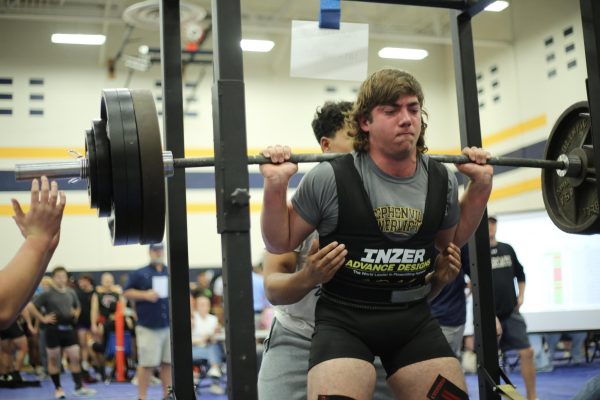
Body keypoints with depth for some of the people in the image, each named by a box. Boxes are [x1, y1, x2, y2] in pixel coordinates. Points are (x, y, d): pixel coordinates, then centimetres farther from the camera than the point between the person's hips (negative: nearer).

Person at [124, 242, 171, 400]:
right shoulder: (139, 274, 2)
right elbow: (127, 292, 0)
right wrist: (145, 295, -13)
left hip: (169, 326, 4)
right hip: (148, 327, -3)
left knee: (168, 362, 6)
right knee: (147, 363, -4)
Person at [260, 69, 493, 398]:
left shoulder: (441, 181, 1)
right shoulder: (331, 179, -13)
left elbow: (451, 239, 21)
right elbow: (280, 243, -2)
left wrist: (480, 185, 8)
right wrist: (275, 185, -19)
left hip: (414, 319, 4)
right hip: (344, 319, -4)